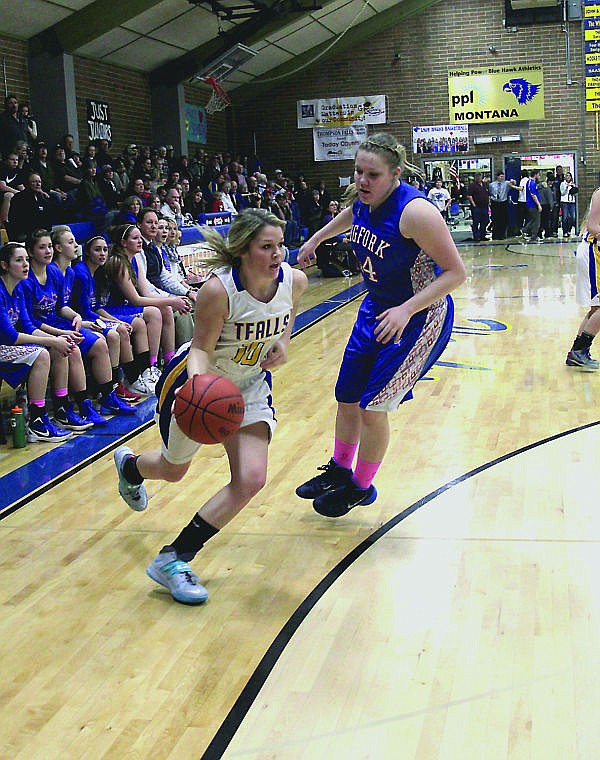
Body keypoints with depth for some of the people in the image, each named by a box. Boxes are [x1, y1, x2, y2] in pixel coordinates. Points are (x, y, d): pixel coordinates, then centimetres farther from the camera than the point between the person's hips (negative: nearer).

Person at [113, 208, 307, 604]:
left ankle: (174, 558, -1)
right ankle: (129, 465, 58)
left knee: (251, 480, -14)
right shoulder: (218, 290, -32)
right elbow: (201, 348, -25)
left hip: (249, 386, 4)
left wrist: (284, 341, -9)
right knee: (173, 469, 18)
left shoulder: (294, 280, -17)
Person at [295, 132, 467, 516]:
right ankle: (339, 472, 38)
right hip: (376, 309, 8)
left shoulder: (415, 211, -29)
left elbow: (456, 273, -26)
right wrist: (315, 240, 31)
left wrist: (406, 310, -33)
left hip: (420, 317, -8)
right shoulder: (363, 199, -7)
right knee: (347, 397, 15)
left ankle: (360, 488, 21)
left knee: (373, 406, -3)